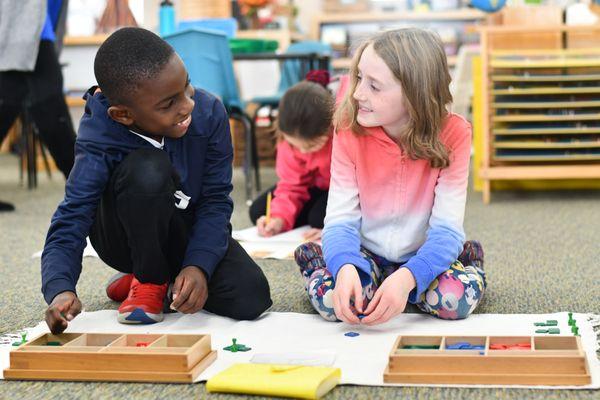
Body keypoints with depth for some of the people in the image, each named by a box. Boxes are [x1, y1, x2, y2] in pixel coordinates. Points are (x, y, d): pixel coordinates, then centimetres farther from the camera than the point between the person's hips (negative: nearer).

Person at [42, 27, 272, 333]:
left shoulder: (209, 113, -22)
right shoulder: (98, 145, -28)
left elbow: (215, 200, -15)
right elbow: (68, 227, -30)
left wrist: (199, 266, -30)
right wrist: (60, 290, -50)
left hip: (191, 231, 3)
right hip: (130, 238, -2)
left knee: (251, 298, -25)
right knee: (148, 169, -37)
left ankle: (172, 278, 8)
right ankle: (149, 281, -10)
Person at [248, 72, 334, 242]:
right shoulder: (292, 137, -20)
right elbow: (291, 185, -11)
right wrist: (280, 218, -29)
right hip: (319, 186, 5)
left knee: (320, 217, -34)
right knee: (258, 211, -6)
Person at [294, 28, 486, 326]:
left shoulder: (453, 134, -21)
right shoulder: (349, 129, -16)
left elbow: (447, 226, -22)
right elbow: (341, 218, -17)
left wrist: (407, 277, -40)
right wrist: (345, 267, -40)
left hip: (423, 255, -1)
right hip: (367, 254, 1)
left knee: (456, 298, -31)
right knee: (334, 299, -28)